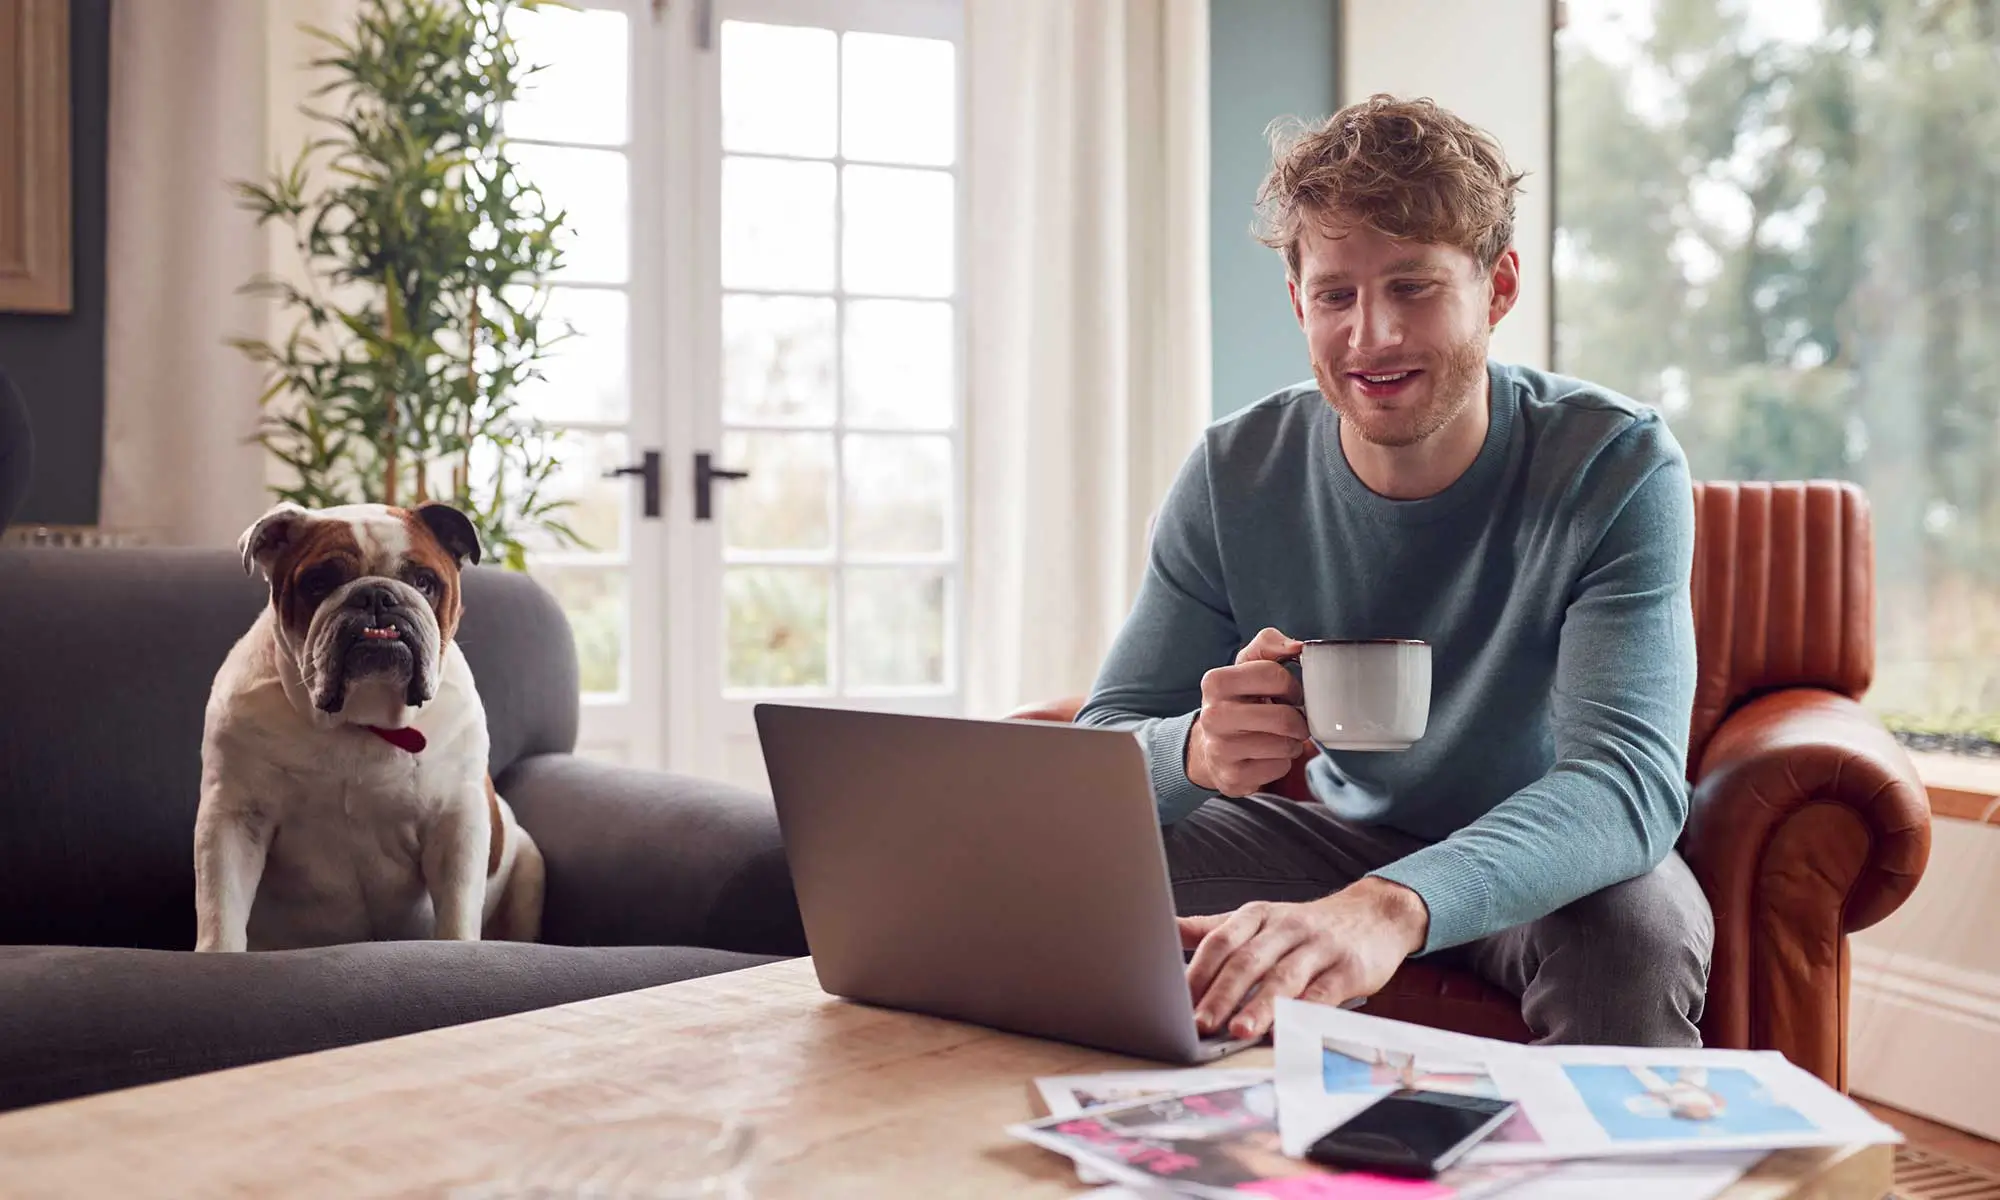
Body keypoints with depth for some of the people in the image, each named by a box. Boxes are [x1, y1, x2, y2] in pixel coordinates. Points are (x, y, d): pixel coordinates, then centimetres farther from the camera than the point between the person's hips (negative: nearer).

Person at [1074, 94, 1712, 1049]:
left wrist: (1390, 907, -55)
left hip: (1555, 865, -2)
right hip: (1348, 840, 3)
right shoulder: (1236, 476, -11)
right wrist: (1199, 750, -40)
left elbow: (1630, 775, -35)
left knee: (1635, 932, -36)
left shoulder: (1618, 468, -21)